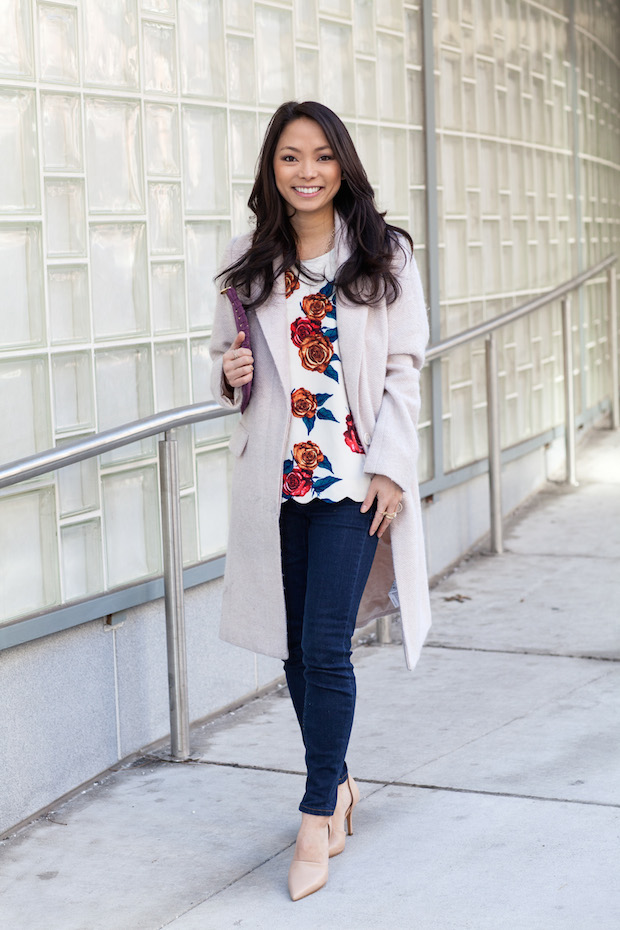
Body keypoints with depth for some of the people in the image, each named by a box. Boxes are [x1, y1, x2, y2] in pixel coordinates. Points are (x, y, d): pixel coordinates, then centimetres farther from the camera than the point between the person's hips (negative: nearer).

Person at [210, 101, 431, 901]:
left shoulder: (384, 255, 0)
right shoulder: (247, 263, 6)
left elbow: (404, 369, -1)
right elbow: (225, 349, 17)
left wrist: (391, 469, -9)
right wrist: (228, 372, -8)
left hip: (354, 477, -3)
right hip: (274, 478, 3)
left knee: (325, 648, -7)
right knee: (296, 647, 11)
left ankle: (316, 819, 4)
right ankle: (337, 783, 31)